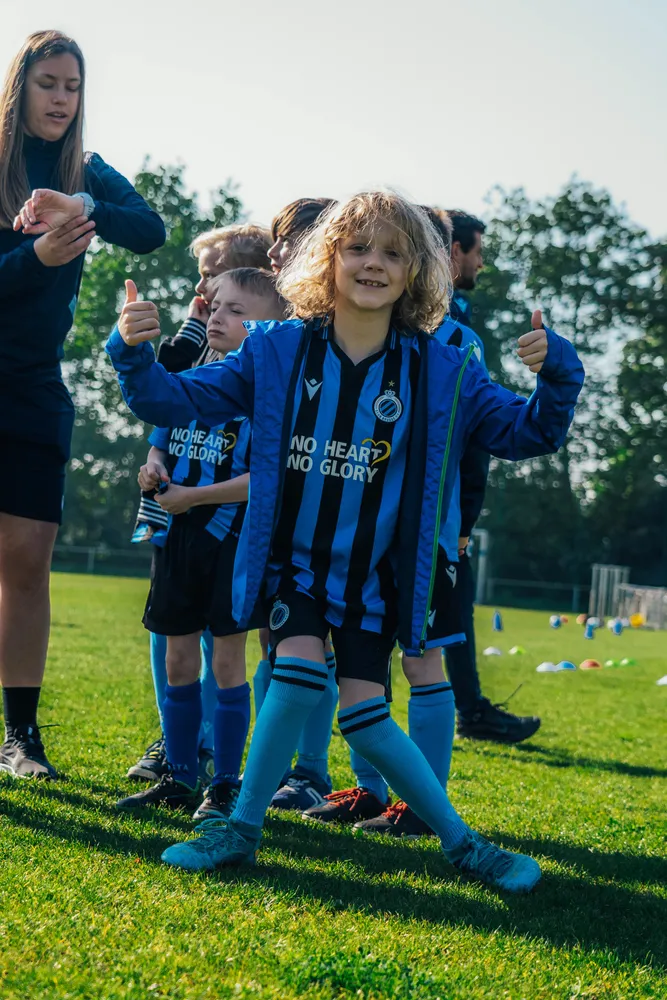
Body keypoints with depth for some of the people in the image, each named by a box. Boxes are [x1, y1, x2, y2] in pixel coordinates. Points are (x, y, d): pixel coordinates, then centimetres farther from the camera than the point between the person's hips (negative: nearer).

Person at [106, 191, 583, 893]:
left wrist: (556, 375, -19)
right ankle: (242, 829, -7)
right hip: (292, 561, 0)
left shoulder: (443, 374, -5)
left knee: (364, 715, -5)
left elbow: (526, 434, 0)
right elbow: (177, 399, -4)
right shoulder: (277, 353, -6)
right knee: (300, 665, -23)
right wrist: (135, 356, -24)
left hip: (374, 576, 0)